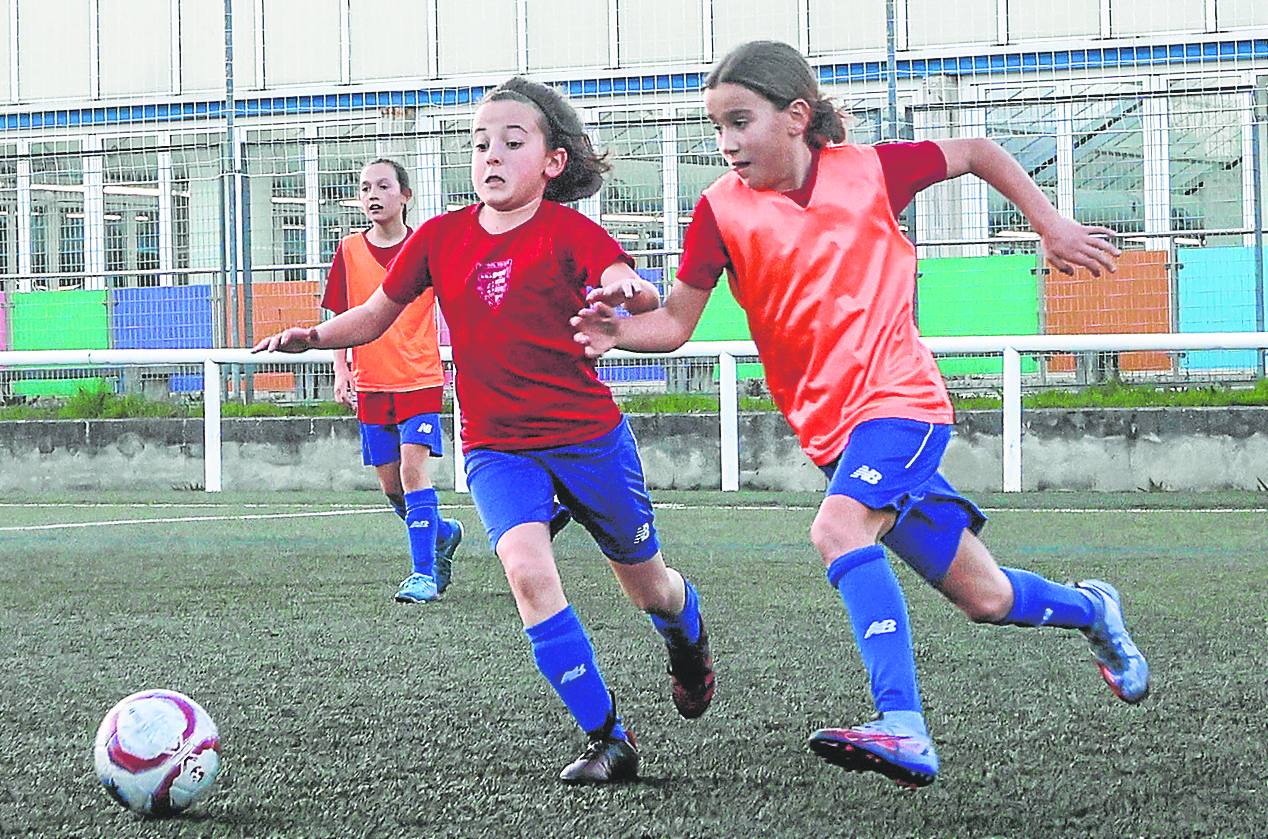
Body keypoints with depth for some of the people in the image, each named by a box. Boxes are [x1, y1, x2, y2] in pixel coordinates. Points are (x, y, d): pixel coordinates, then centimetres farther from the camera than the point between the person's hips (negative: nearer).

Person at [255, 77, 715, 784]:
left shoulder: (567, 230, -9)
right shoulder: (442, 237, 1)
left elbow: (647, 300, -24)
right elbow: (376, 315, 13)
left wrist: (627, 290, -46)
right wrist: (313, 335, -3)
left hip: (589, 434, -2)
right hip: (495, 446, 2)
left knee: (648, 586, 14)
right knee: (527, 570, -25)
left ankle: (689, 636, 53)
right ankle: (609, 740, -17)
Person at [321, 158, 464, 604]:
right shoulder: (350, 250, 4)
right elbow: (341, 316, 11)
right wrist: (341, 371, 4)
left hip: (420, 378, -3)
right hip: (370, 382, 3)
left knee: (413, 467, -17)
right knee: (390, 483, 7)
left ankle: (423, 572, -13)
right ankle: (441, 533, 35)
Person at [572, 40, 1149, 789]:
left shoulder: (867, 170, -3)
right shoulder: (723, 210, -1)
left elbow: (975, 154, 12)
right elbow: (677, 321, -4)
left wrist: (1053, 228, 13)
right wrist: (620, 329, -25)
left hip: (899, 398, -3)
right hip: (830, 426, 3)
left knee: (839, 529, -31)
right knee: (984, 598, 7)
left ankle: (903, 730, -35)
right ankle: (1089, 610, 39)